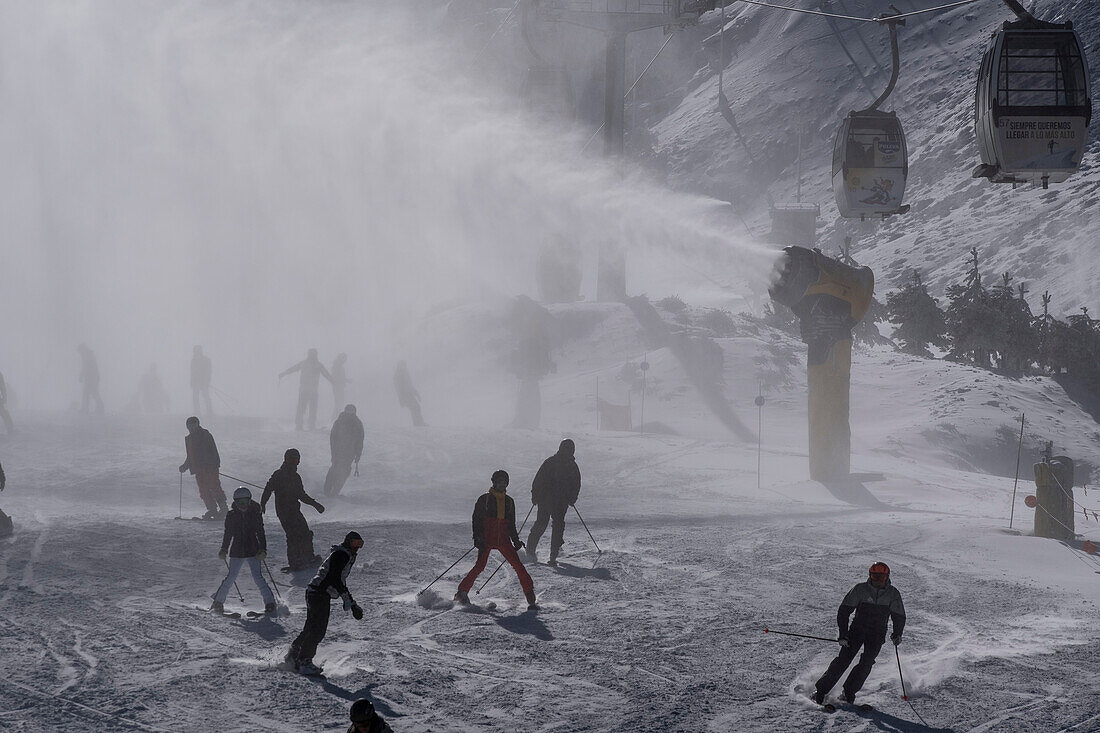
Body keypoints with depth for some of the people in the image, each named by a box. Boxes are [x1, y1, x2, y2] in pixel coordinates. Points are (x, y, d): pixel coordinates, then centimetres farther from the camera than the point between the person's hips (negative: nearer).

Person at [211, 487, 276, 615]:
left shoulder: (255, 514, 0)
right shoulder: (231, 515, 3)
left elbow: (260, 533, 1)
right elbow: (228, 534, 12)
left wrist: (263, 550, -8)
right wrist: (224, 549, 4)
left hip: (253, 551, -1)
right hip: (237, 551, 1)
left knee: (258, 577, -9)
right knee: (231, 577, 0)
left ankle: (270, 603, -6)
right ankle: (218, 602, 14)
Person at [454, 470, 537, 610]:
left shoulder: (509, 501, 16)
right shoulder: (485, 499, 3)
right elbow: (476, 520, 1)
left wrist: (516, 540, 10)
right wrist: (477, 538, -11)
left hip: (503, 539, 3)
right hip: (487, 539, -3)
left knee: (518, 565, -8)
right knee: (480, 566, -16)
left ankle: (530, 597, -8)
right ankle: (462, 592, -5)